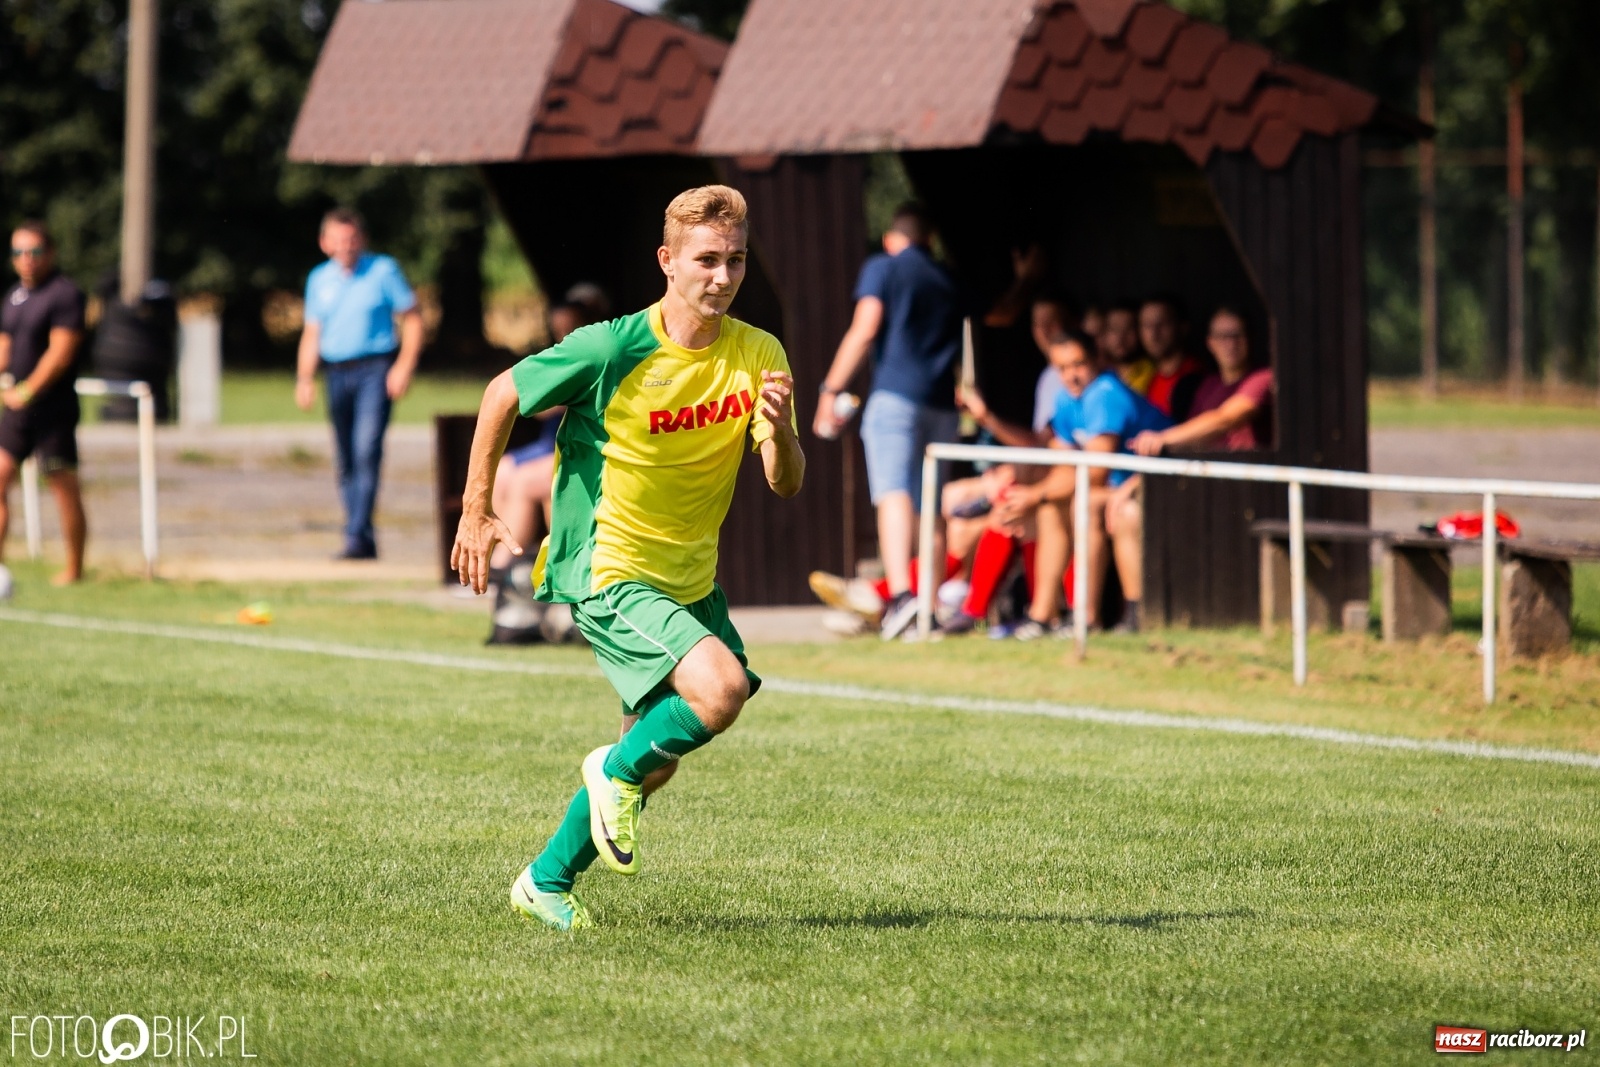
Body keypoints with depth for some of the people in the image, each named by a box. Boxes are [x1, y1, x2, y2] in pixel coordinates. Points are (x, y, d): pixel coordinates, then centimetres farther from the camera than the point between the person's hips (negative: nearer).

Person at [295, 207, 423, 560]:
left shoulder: (383, 271, 0)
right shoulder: (319, 280, 12)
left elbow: (412, 319, 1)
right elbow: (312, 333, 18)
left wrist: (405, 366, -9)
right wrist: (305, 377, 7)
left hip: (375, 370, -5)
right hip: (337, 373, 5)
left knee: (367, 451, -17)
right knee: (346, 461, 6)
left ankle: (356, 537, -21)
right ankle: (365, 541, 15)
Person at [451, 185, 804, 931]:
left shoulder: (759, 356, -7)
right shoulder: (614, 350, -19)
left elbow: (786, 486, -10)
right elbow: (503, 395, -5)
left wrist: (780, 428, -31)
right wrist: (476, 512, -3)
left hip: (691, 579, 6)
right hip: (606, 570, -6)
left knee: (657, 752, 15)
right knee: (721, 688, -27)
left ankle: (547, 882, 34)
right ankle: (618, 771, 1)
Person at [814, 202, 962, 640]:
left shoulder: (883, 268, 6)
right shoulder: (950, 280, 21)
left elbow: (865, 330, -6)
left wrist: (831, 390, -5)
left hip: (896, 394, -5)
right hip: (943, 403, 5)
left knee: (893, 494, -18)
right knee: (929, 506, 12)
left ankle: (900, 592, -37)